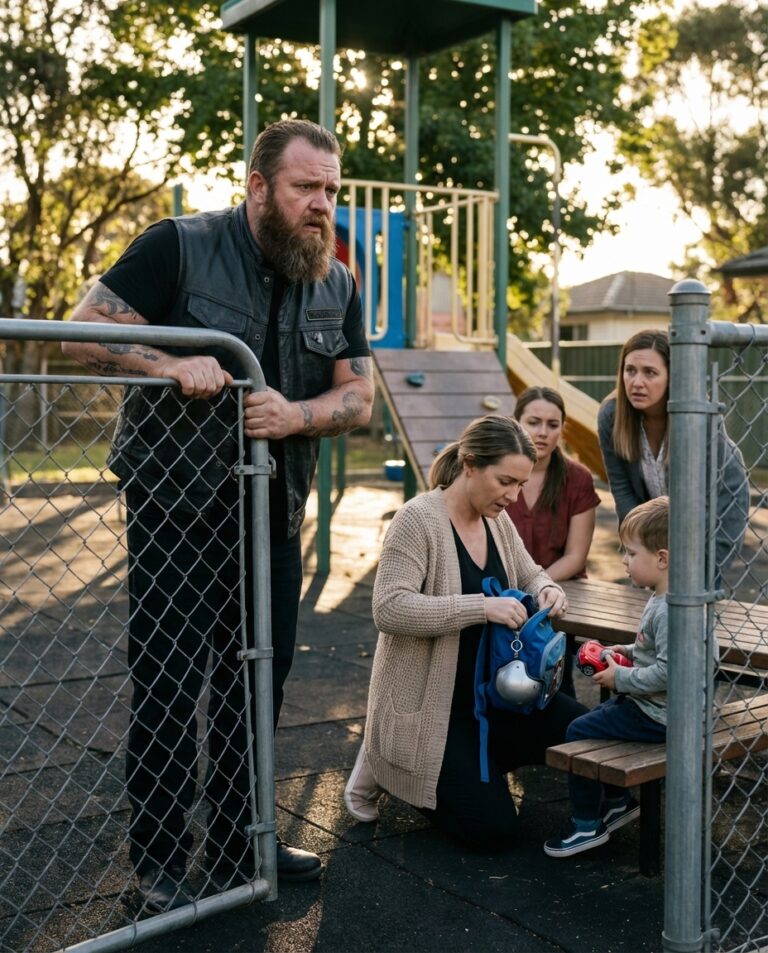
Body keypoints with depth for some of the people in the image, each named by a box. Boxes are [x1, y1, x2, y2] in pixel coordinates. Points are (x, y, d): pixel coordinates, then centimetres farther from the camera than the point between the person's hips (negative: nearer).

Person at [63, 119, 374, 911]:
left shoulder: (338, 285, 6)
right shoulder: (180, 248, -10)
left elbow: (358, 395, 4)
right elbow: (85, 332, -12)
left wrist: (296, 414, -17)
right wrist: (174, 365, -28)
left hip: (273, 513, 6)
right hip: (176, 504, -5)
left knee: (259, 678, 14)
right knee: (168, 683, -1)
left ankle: (240, 844, 31)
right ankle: (158, 866, 16)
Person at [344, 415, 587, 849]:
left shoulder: (498, 519, 4)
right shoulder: (419, 519, -20)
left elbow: (530, 574, 18)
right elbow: (389, 609, -28)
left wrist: (547, 590, -7)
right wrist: (482, 607, -33)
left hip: (493, 694, 8)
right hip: (429, 708, -8)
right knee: (496, 829, -10)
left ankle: (474, 766, 14)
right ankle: (383, 767, 10)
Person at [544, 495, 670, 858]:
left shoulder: (668, 611, -27)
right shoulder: (662, 600, 6)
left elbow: (667, 673, -32)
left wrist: (621, 678, -20)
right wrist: (629, 652, 7)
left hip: (654, 716, -11)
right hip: (647, 706, 11)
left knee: (579, 732, -6)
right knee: (594, 719, 20)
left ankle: (587, 824, 8)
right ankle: (617, 801, 31)